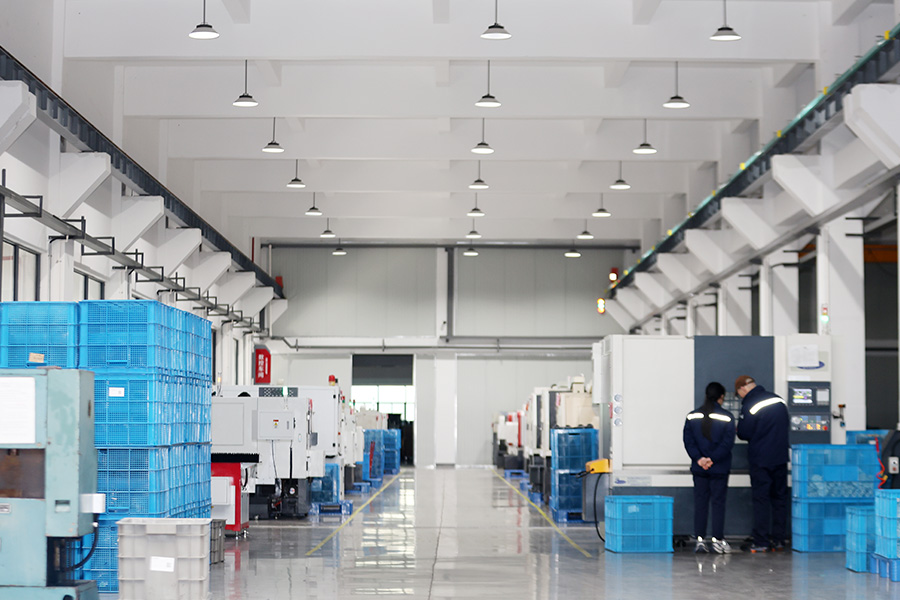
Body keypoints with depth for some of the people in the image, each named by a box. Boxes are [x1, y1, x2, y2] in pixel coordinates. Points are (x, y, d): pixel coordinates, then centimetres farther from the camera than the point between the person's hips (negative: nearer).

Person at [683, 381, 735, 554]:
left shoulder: (692, 417, 2)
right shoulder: (726, 417, -7)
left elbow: (688, 441, -3)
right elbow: (727, 443, -13)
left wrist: (699, 458, -8)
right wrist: (712, 459, -11)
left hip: (699, 468, 2)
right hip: (719, 469, -2)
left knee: (700, 502, 8)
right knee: (718, 502, 4)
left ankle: (700, 539, 5)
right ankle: (718, 540, 3)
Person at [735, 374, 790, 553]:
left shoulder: (749, 406, -15)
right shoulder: (779, 400, 7)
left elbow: (744, 433, -11)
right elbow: (786, 425, 14)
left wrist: (737, 429, 9)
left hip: (761, 459, -6)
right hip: (781, 457, 6)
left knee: (761, 499, -1)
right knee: (780, 497, 12)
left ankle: (761, 542, -2)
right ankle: (779, 539, 14)